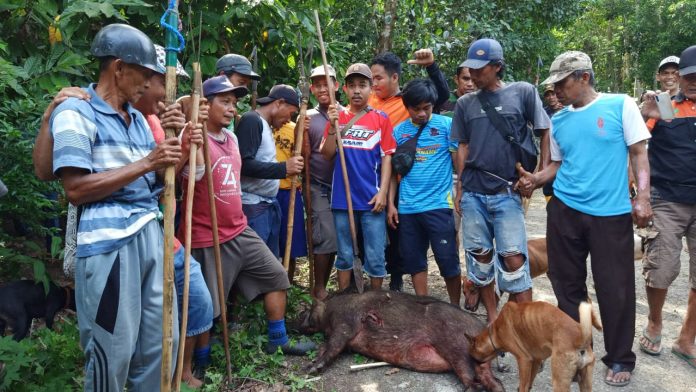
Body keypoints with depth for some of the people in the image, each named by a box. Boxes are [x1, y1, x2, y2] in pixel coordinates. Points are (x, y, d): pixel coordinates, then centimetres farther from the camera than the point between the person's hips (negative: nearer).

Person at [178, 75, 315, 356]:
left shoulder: (232, 138, 11)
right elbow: (195, 174, -37)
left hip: (240, 232, 8)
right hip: (207, 241, -8)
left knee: (276, 276, 14)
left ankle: (278, 341, 30)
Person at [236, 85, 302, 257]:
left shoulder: (266, 125, 15)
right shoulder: (251, 120, -13)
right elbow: (244, 164, -23)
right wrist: (283, 168, -23)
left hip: (270, 203, 10)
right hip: (253, 206, -10)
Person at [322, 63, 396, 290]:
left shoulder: (381, 119, 0)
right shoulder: (337, 116, 5)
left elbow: (386, 158, 0)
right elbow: (327, 155, 2)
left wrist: (382, 192, -8)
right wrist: (332, 126, -11)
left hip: (372, 198, -2)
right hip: (342, 197, 2)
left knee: (375, 258, 5)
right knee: (344, 255, 13)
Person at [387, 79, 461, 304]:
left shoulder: (446, 124, -3)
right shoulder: (399, 131, 6)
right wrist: (390, 204, 7)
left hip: (439, 205, -3)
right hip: (407, 208, 4)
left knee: (448, 260, 2)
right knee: (414, 260, 11)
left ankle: (455, 308, 21)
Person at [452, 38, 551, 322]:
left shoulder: (523, 92, 1)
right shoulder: (465, 103, 10)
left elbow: (546, 133, 4)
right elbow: (463, 147, 12)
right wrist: (459, 188, 9)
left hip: (506, 192, -3)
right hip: (472, 193, 3)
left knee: (513, 257, -8)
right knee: (480, 256, 8)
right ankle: (492, 318, 23)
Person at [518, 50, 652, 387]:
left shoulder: (621, 105, -3)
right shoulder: (558, 120, 9)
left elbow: (638, 153, -3)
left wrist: (643, 197, -11)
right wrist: (535, 179, -5)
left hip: (610, 213, -4)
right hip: (564, 210, 4)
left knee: (615, 288, 3)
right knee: (567, 282, 12)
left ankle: (620, 359, 21)